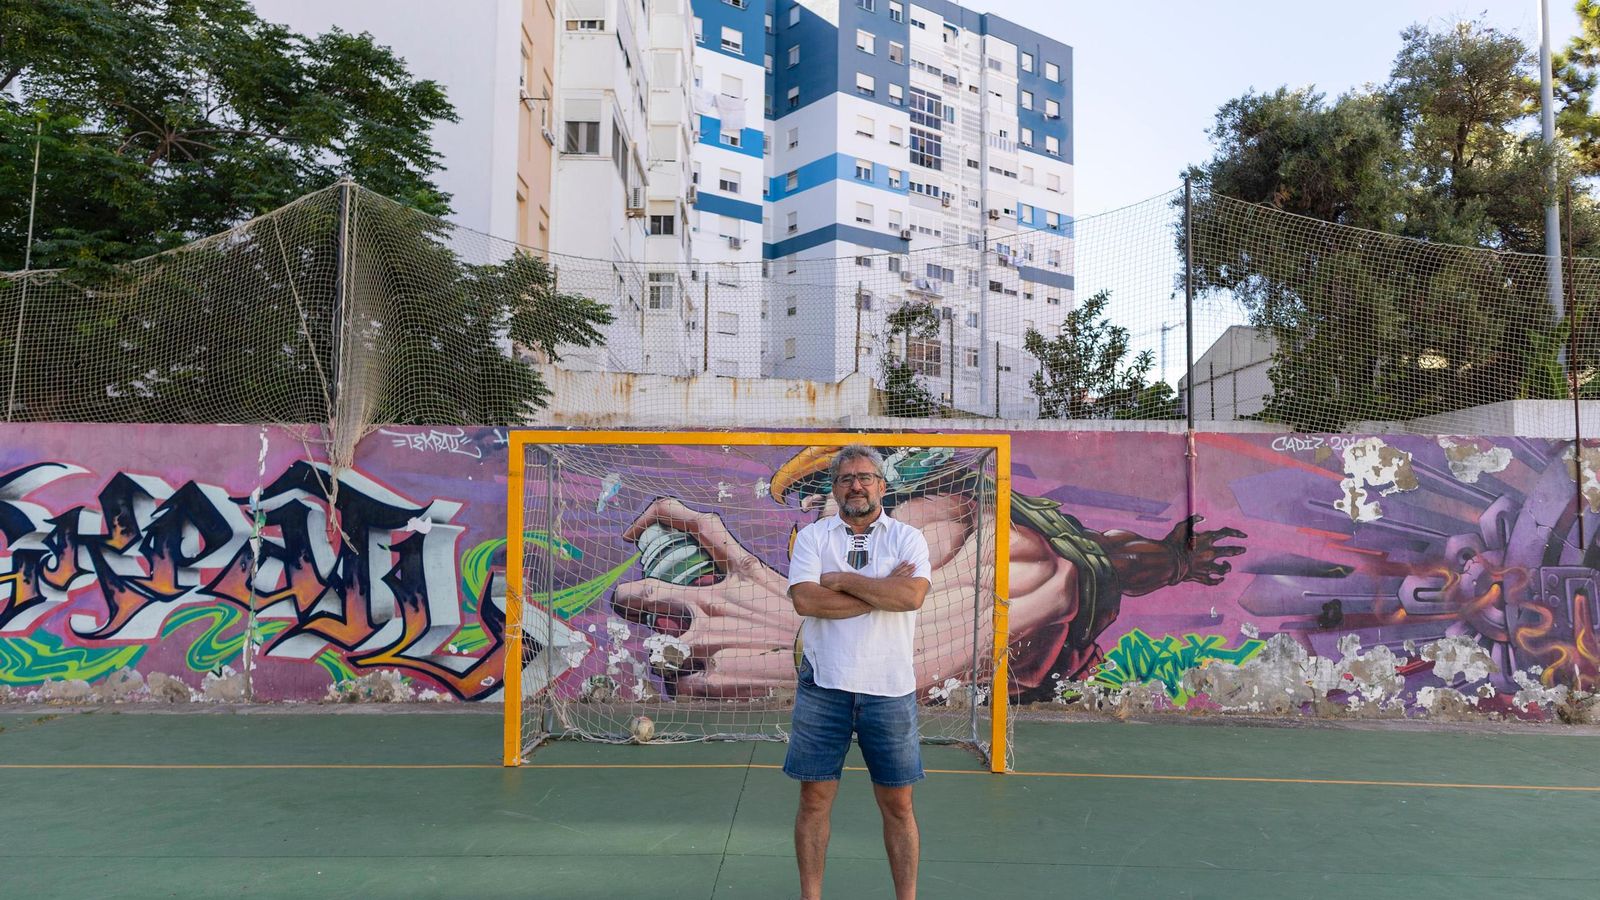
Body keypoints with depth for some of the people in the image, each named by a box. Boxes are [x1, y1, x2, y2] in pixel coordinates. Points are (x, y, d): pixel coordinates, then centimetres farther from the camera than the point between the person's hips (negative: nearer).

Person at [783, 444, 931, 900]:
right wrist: (882, 591, -12)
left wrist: (842, 580, -11)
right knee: (815, 801, 8)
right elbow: (804, 600, -13)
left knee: (898, 805, 9)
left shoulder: (908, 538, 3)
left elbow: (911, 595, -16)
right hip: (823, 686, 0)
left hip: (889, 690, 0)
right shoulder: (812, 536, 4)